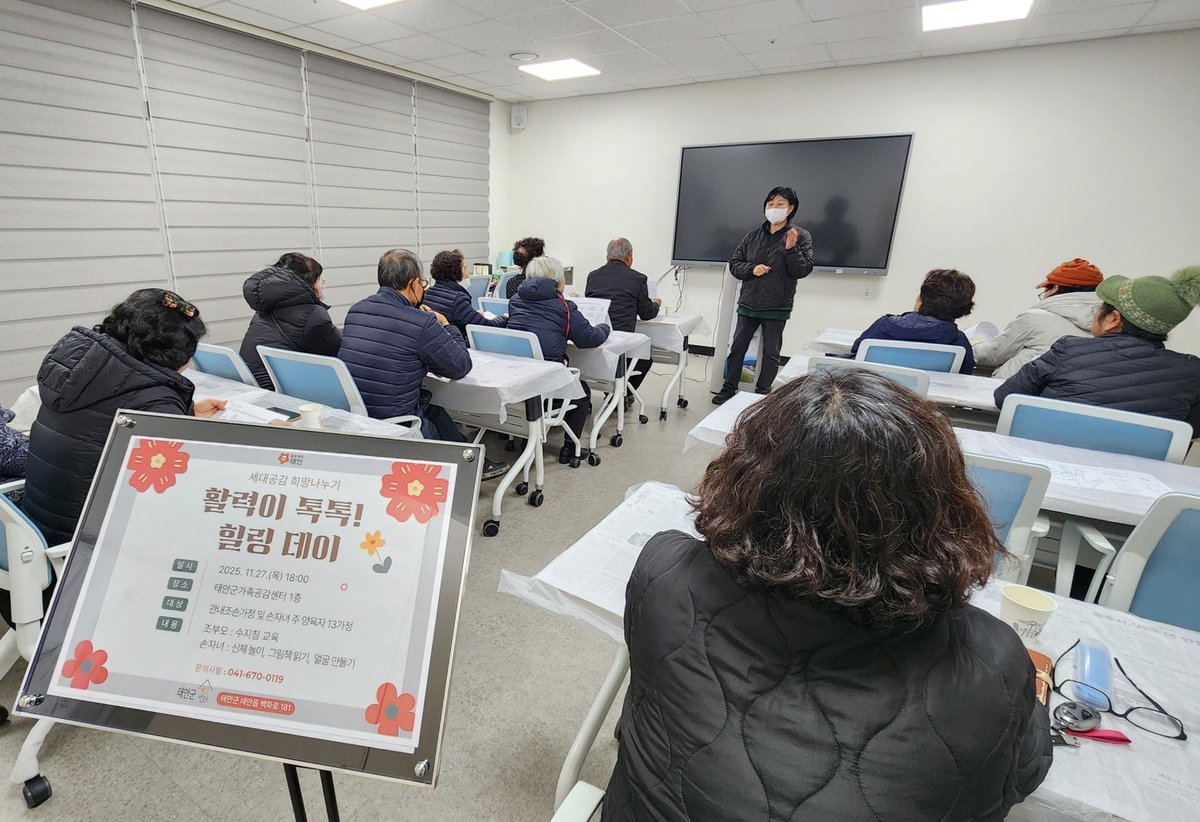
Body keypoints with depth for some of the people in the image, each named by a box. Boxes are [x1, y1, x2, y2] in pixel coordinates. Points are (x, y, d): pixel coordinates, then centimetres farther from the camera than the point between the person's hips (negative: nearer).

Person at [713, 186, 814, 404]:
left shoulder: (801, 236, -3)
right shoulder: (753, 235, 5)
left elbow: (803, 271, -9)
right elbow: (734, 263, 7)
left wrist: (791, 249, -23)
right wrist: (751, 269, -12)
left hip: (777, 307, -3)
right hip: (748, 303, 3)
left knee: (771, 353, 6)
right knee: (737, 347, 9)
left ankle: (763, 393, 18)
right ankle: (729, 387, 22)